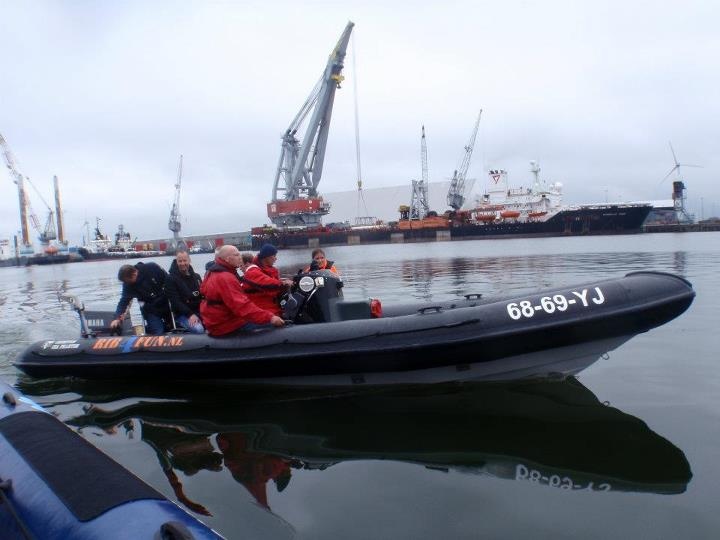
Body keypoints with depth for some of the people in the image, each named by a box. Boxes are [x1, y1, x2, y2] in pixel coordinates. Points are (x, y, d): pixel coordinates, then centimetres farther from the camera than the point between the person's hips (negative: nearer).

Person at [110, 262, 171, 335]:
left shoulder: (152, 268, -18)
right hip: (152, 310, 0)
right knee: (157, 334, -13)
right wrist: (117, 318, -25)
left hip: (168, 304, 0)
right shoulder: (128, 284, -12)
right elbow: (124, 301, -12)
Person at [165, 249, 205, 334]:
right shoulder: (171, 279, -1)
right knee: (198, 329, -33)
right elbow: (175, 301, -10)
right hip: (183, 315, -5)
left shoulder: (196, 276, 17)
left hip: (200, 312, 5)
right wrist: (190, 314, -22)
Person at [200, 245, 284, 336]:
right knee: (273, 323, -16)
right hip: (226, 324, -11)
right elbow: (243, 306, -32)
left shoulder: (214, 273, 10)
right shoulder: (225, 279, -25)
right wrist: (269, 317, -31)